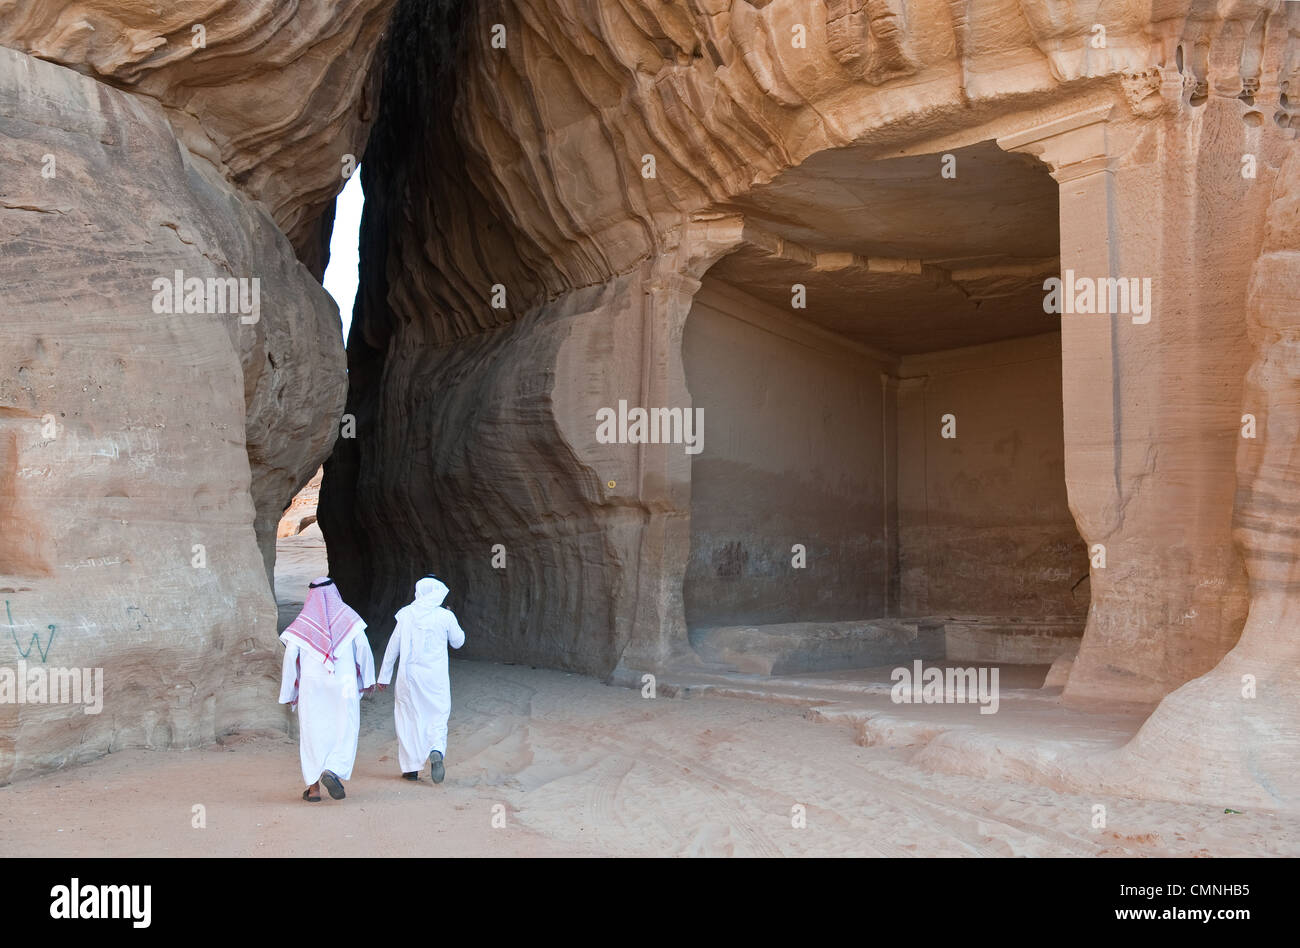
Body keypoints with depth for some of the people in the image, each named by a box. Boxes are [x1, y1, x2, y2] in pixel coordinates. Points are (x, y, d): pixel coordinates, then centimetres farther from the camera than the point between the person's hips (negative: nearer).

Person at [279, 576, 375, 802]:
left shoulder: (302, 623, 3)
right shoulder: (348, 617, 2)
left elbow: (290, 656, -2)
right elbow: (363, 648, -1)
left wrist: (288, 692, 5)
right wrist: (368, 678, 8)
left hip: (311, 685, 1)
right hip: (344, 684, -1)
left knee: (312, 733, 8)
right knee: (344, 732, 6)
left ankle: (313, 787, 9)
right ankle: (332, 772, -16)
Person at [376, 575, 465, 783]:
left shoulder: (406, 614, -2)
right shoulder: (446, 616, -6)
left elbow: (393, 646, 2)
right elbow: (458, 642, 10)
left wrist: (384, 676, 10)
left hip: (409, 675, 1)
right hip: (436, 677, -1)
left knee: (409, 718, 12)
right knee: (437, 717, 8)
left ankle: (411, 767, 16)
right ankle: (436, 752, -19)